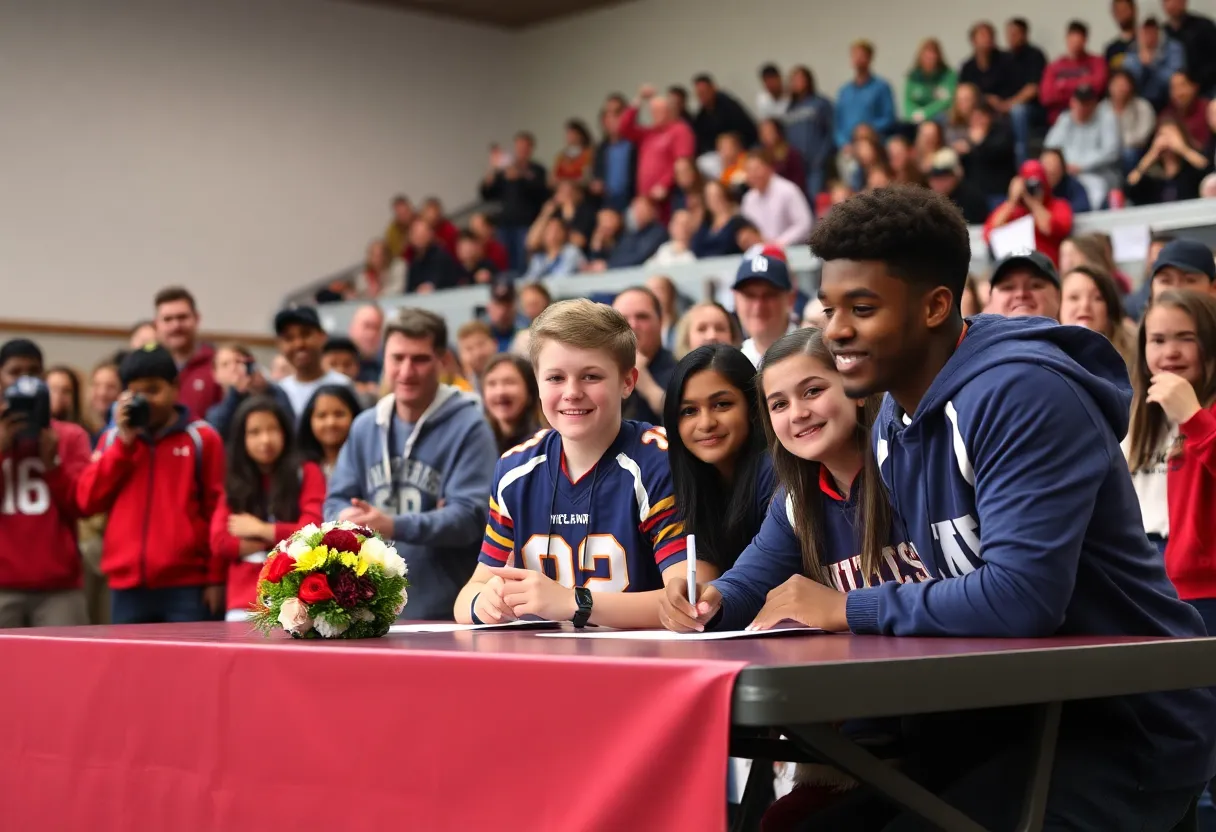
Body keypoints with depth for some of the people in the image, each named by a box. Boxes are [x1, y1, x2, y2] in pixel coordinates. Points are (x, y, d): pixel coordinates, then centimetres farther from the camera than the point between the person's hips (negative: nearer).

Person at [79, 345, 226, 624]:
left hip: (186, 585, -3)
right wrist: (124, 442, -3)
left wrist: (216, 578, -4)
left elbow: (217, 509, 1)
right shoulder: (113, 439, 13)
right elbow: (88, 501, 3)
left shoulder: (202, 438, 2)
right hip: (127, 586, 3)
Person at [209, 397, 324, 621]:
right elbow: (219, 542, 2)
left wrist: (259, 529, 2)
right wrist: (282, 540, -3)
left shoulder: (306, 474, 7)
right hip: (245, 602, 3)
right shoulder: (235, 482, 14)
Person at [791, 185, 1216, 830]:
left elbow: (1020, 598, -30)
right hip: (1020, 710, 8)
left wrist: (848, 610, -20)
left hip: (1129, 726, -8)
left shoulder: (1019, 393, -22)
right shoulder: (893, 423, 5)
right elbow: (952, 589, 10)